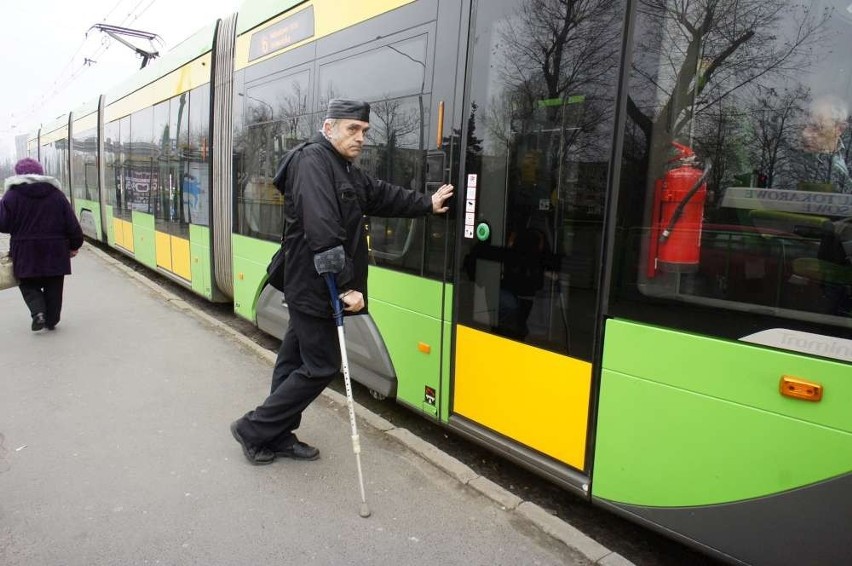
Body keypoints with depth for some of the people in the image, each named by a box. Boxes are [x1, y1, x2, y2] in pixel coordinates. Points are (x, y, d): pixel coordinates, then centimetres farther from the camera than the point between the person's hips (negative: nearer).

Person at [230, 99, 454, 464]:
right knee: (322, 366, -3)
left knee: (295, 359, 15)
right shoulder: (313, 162, -17)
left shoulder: (344, 168, 15)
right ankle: (253, 430, 10)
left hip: (312, 287, 10)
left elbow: (382, 195, 26)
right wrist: (346, 285, -29)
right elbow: (323, 233, -28)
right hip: (314, 288, -10)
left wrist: (427, 204, 29)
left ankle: (278, 437, 27)